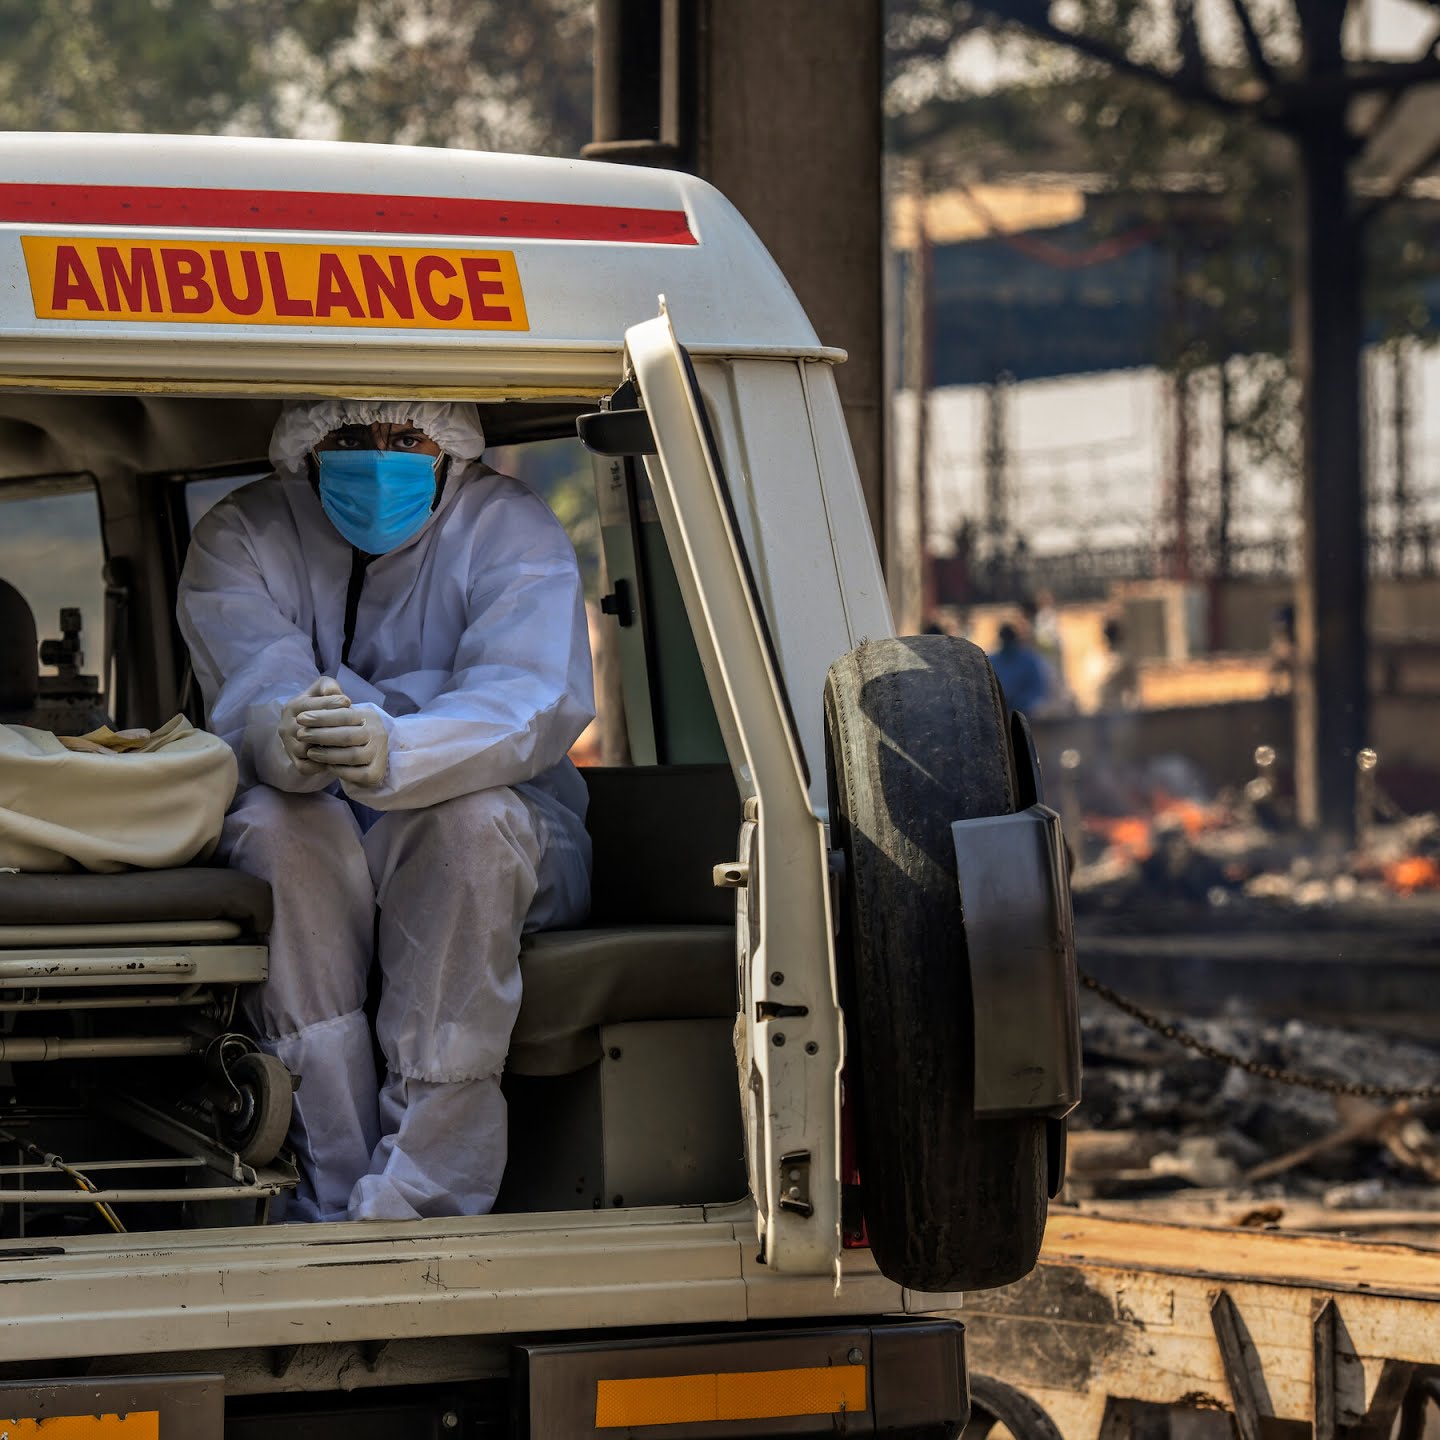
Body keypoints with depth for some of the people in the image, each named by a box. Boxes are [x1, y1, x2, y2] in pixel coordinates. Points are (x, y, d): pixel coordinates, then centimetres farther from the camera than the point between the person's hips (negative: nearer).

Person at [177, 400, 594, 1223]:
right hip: (316, 862, 1)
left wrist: (395, 753, -47)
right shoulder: (242, 538, -3)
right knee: (274, 819, -33)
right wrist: (288, 737, -46)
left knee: (469, 816, -35)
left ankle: (417, 1204, -39)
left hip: (511, 852, -1)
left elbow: (539, 702, -27)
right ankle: (331, 1200, -36)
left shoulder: (511, 529, -8)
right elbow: (252, 698, -20)